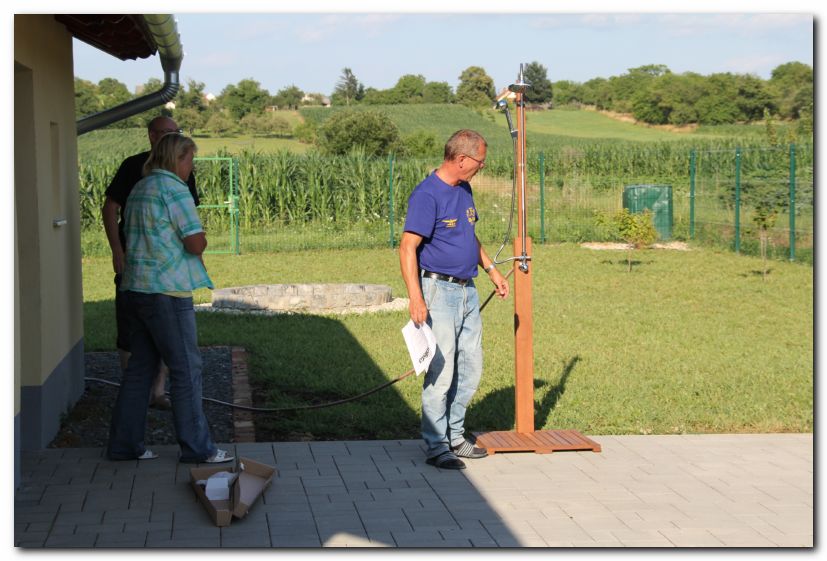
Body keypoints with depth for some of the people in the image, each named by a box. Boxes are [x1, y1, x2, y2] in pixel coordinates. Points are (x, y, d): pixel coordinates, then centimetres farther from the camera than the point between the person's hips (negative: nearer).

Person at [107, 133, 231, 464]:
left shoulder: (139, 189, 17)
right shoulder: (173, 188, -11)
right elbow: (197, 243, -15)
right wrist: (197, 238, 6)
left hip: (134, 287, 9)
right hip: (166, 291, -9)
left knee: (140, 366, 13)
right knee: (186, 368, -2)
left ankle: (124, 445, 16)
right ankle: (196, 447, 3)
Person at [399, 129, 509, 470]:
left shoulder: (464, 189, 11)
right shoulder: (427, 195, -16)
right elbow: (408, 247, -21)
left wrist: (491, 269, 24)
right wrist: (415, 298, -27)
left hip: (468, 291, 9)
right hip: (439, 291, -9)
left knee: (470, 369, 12)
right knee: (441, 372, -7)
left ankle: (455, 435, 23)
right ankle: (436, 446, 2)